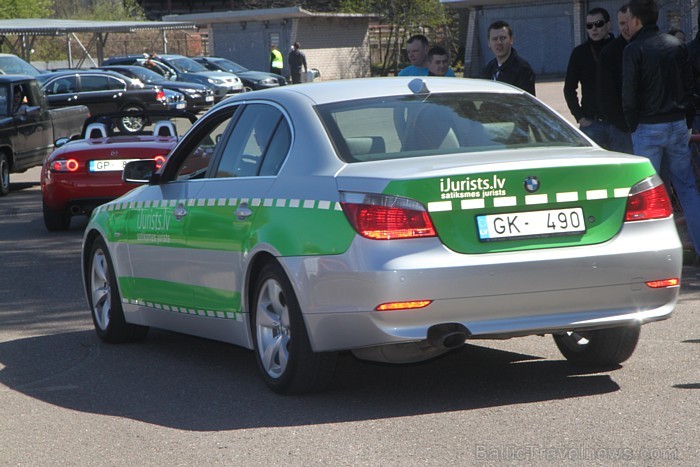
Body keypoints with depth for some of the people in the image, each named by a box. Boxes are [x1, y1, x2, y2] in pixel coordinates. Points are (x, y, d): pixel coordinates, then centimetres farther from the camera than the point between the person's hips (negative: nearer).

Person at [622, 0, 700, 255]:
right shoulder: (676, 45, 7)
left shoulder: (634, 50, -11)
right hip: (677, 124, 5)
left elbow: (629, 94, -11)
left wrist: (633, 126, 2)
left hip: (648, 127, -5)